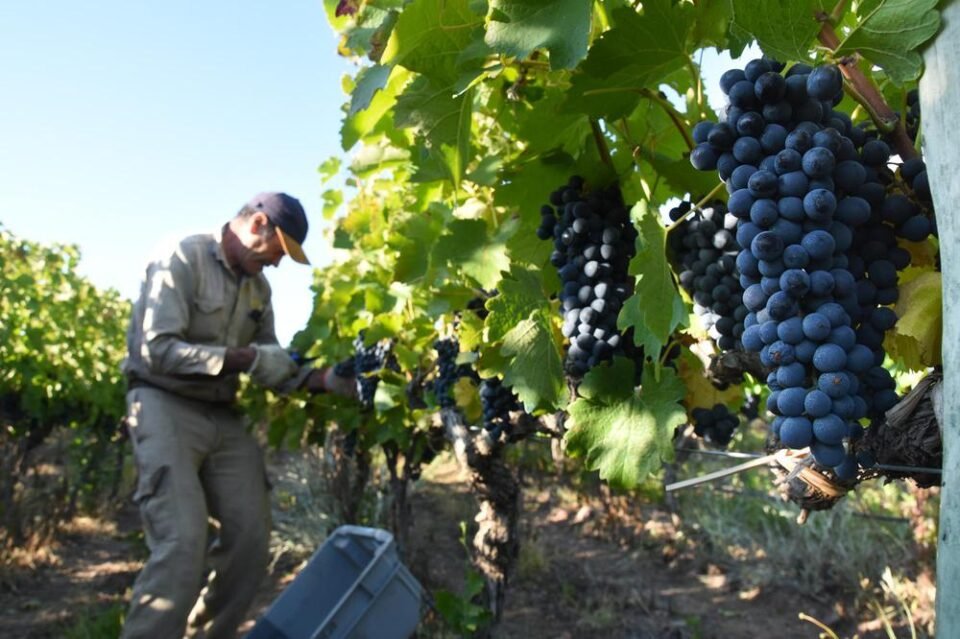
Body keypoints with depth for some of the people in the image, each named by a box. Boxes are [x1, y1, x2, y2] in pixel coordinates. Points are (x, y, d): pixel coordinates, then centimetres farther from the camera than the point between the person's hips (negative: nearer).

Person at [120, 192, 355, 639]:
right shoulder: (182, 259, -10)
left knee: (251, 536, 1)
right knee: (183, 543, -18)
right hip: (166, 407, -7)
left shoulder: (258, 287, 11)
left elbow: (272, 367, 11)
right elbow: (156, 349, -19)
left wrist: (323, 380, -6)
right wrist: (244, 359, -24)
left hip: (223, 416, 7)